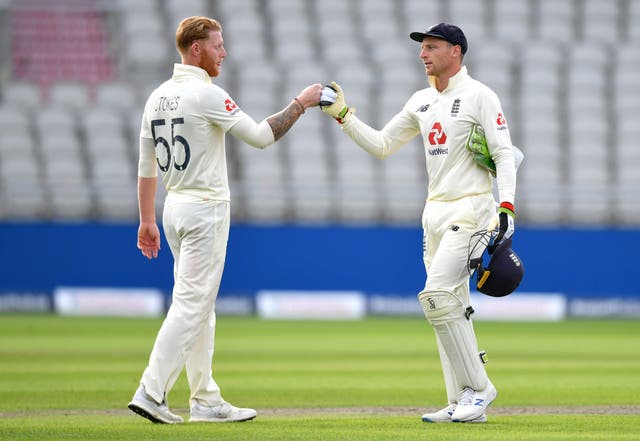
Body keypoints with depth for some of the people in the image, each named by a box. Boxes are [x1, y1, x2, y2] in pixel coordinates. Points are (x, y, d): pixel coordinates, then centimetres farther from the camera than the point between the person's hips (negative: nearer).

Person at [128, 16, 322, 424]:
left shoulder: (157, 97, 10)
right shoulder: (206, 94, -15)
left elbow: (146, 166, 13)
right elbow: (261, 136, -15)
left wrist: (147, 220, 18)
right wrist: (300, 103, -5)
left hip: (174, 207, 9)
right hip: (205, 210, -9)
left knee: (200, 307, 13)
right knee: (190, 306, -8)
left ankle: (206, 401, 15)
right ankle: (151, 392, -14)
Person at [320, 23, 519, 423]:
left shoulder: (479, 96, -8)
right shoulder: (422, 102, 14)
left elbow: (504, 154, -13)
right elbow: (381, 145, 17)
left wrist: (507, 207, -24)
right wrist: (342, 114, 7)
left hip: (470, 208, -8)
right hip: (435, 211, 8)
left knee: (438, 295, -20)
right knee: (450, 306, 7)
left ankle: (478, 387, -11)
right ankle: (464, 404, 10)